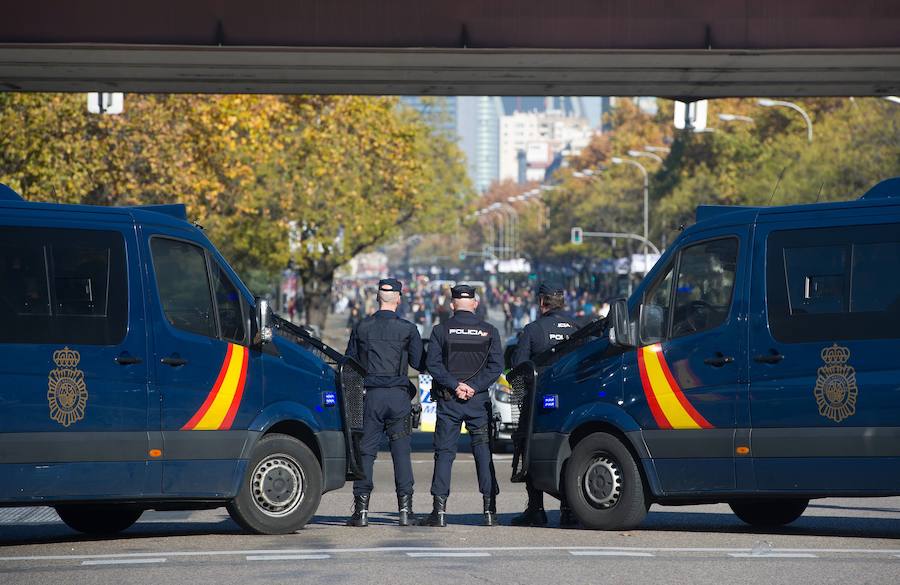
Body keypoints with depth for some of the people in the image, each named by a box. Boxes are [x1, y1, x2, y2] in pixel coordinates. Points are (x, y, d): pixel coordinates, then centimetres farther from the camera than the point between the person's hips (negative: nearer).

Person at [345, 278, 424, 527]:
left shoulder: (362, 328, 4)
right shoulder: (407, 329, -2)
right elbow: (418, 363, 2)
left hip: (371, 395, 1)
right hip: (398, 395, -1)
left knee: (365, 451, 3)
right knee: (401, 451, 4)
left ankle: (361, 509, -3)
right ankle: (405, 509, 0)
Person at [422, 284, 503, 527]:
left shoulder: (441, 330, 0)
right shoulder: (489, 331, 3)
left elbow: (433, 364, -9)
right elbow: (496, 366, -4)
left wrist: (455, 386, -10)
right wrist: (473, 387, -8)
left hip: (448, 400, -1)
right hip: (479, 401, 1)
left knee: (444, 453, 2)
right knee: (483, 452, 6)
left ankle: (440, 510, -6)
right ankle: (489, 510, 2)